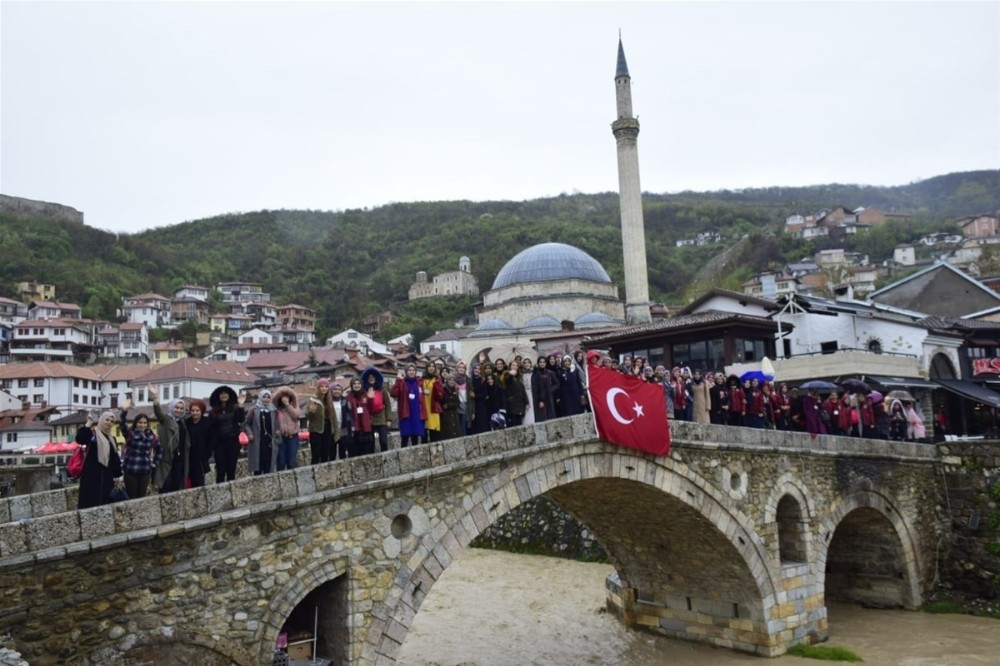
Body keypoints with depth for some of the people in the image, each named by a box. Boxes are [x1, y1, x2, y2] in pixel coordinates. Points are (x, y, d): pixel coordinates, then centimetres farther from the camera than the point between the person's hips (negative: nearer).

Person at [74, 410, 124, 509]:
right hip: (92, 474, -7)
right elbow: (79, 439, -23)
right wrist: (88, 425, -28)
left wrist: (118, 476, 14)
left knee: (106, 502, 7)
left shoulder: (111, 439, 18)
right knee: (90, 501, -10)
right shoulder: (92, 432, -1)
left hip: (107, 476, 7)